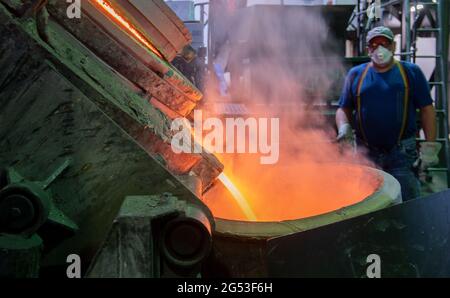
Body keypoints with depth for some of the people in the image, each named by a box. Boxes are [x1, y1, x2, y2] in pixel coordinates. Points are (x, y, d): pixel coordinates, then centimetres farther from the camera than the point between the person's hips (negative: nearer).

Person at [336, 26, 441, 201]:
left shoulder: (411, 72, 5)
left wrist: (430, 146, -5)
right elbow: (344, 109, 11)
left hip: (403, 153, -2)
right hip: (366, 154, 2)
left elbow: (427, 109, 3)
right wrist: (344, 127, -11)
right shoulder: (356, 74, 9)